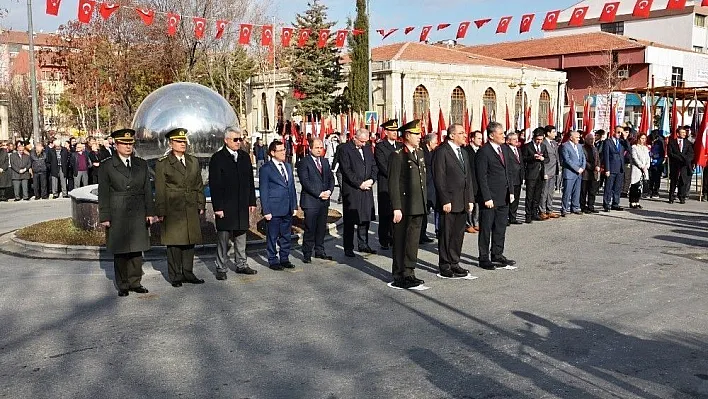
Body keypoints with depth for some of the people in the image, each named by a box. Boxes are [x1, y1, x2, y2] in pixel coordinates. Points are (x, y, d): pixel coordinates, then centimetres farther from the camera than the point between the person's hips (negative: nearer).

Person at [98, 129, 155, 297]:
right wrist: (104, 217, -5)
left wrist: (150, 212, 6)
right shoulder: (107, 167, 0)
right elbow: (103, 194, -1)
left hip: (138, 214, 3)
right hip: (117, 215, -3)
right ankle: (122, 285, 14)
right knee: (120, 252, 4)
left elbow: (148, 190, 11)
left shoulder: (141, 164, 10)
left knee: (136, 250, 6)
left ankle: (135, 282, 18)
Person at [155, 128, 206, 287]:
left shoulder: (194, 161, 13)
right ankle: (175, 276, 11)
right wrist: (160, 212, -7)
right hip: (172, 211, -4)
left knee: (190, 242, 9)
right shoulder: (162, 164, -1)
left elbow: (199, 186, 15)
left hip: (191, 210, 4)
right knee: (174, 244, 1)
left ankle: (188, 273, 19)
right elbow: (159, 191, -3)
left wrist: (201, 205, 9)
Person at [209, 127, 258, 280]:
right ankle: (221, 268, 11)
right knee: (223, 238, 2)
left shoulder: (245, 157, 9)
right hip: (225, 207, -5)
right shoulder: (217, 158, -6)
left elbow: (250, 181, 13)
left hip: (242, 205, 5)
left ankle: (241, 265, 23)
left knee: (241, 236, 13)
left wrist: (252, 201, 9)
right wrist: (217, 207, -14)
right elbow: (214, 185, -9)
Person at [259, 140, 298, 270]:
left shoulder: (288, 167, 13)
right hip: (274, 209, -6)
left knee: (286, 236, 13)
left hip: (287, 210, 6)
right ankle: (273, 261, 14)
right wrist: (266, 211, -12)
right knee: (272, 237, 3)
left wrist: (294, 206, 12)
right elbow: (263, 191, -8)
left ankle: (284, 259, 24)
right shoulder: (266, 169, -7)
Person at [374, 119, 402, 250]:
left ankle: (394, 239, 11)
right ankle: (384, 241, 7)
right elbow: (382, 166, -10)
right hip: (385, 185, -5)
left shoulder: (400, 146, 16)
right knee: (385, 214, -1)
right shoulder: (380, 147, -2)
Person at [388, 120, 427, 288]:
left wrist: (424, 202, 16)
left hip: (418, 206, 7)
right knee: (400, 241, 2)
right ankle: (399, 276, 11)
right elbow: (393, 183, -13)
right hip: (403, 207, -7)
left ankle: (409, 273, 23)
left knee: (413, 241, 13)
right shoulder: (398, 155, -10)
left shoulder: (420, 153, 13)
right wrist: (396, 208, -17)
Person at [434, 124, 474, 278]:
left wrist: (470, 199, 12)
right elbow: (439, 179, -13)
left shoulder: (463, 152, 17)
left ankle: (454, 263, 22)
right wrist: (445, 201, -17)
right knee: (446, 235, 1)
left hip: (462, 203, 8)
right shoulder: (442, 152, -9)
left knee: (459, 234, 12)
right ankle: (445, 267, 10)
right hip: (449, 203, -8)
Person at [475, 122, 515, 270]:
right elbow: (482, 177, -15)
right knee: (486, 229, 3)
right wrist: (487, 198, -17)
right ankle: (484, 258, 12)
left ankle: (497, 255, 27)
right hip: (489, 198, -7)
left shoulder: (505, 150, 12)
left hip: (504, 197, 7)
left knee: (501, 228, 15)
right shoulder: (483, 152, -13)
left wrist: (511, 192, 12)